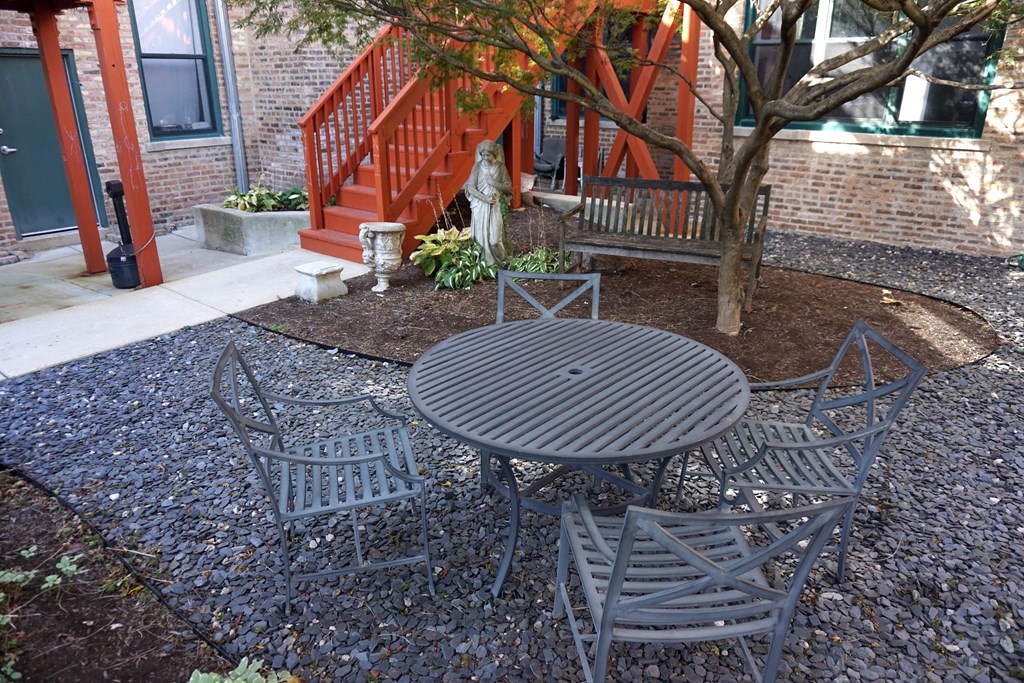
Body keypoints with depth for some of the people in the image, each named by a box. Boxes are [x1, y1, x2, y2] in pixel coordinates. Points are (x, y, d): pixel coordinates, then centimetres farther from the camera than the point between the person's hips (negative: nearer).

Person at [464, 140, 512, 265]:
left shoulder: (500, 167, 1)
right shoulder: (477, 166, 0)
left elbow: (509, 187, 1)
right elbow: (470, 188, -6)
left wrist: (494, 183, -13)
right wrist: (485, 198, -18)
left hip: (495, 206, -1)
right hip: (480, 206, 1)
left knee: (494, 237, -10)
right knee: (481, 235, -1)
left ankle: (500, 262, 12)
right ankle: (483, 262, 17)